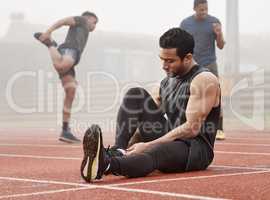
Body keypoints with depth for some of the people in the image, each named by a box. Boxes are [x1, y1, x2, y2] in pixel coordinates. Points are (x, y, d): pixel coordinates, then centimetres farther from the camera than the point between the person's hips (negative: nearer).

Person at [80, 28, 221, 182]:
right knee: (136, 95, -7)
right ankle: (118, 152, -27)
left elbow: (192, 128, -20)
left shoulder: (204, 80, -11)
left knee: (154, 152, -42)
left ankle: (105, 164, -72)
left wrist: (147, 145, -23)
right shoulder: (168, 81, 15)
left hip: (195, 148, -7)